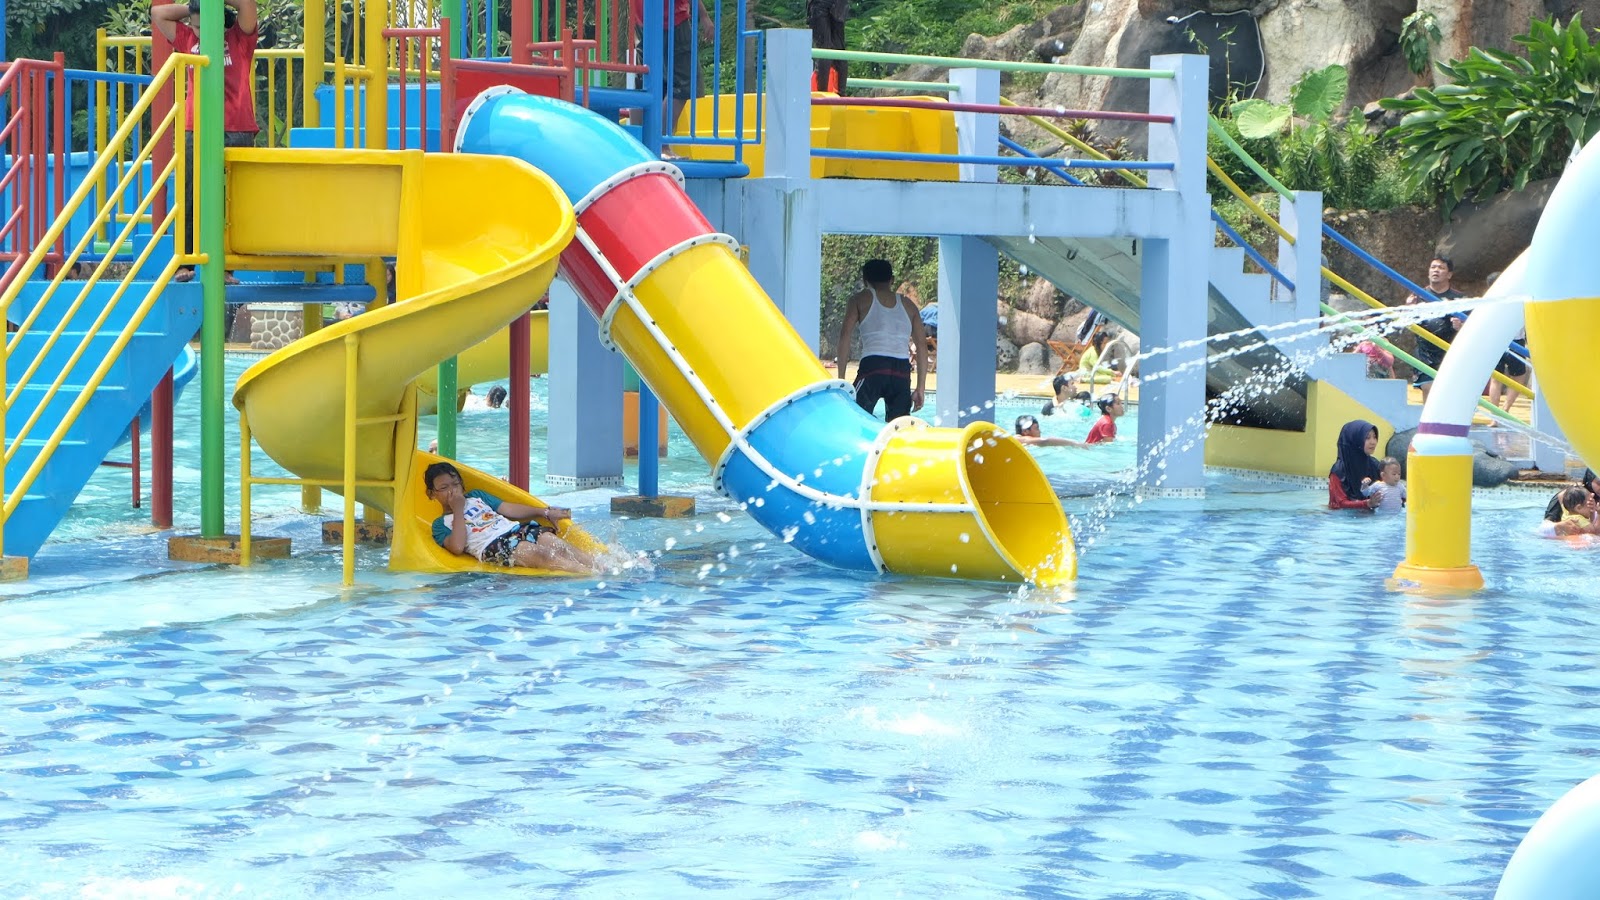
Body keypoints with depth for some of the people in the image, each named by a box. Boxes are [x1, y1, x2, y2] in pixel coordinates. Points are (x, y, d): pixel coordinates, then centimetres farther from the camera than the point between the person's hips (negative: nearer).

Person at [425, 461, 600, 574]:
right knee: (541, 554, -32)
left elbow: (508, 509, 24)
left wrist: (544, 512, 13)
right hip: (492, 546, -6)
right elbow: (458, 547, -5)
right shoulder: (441, 524, 15)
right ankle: (593, 577, -48)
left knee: (557, 544, -23)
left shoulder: (476, 497, 32)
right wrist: (458, 510, 3)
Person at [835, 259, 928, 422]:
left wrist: (841, 378, 2)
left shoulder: (859, 300, 16)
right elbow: (922, 345, 18)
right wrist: (920, 388, 17)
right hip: (902, 371, 3)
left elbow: (845, 335, 3)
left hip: (873, 366, -3)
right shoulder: (908, 304, 24)